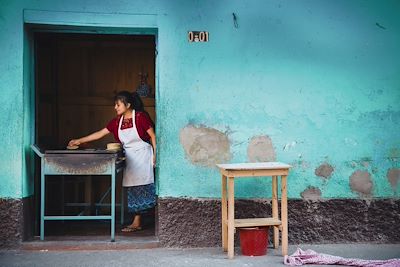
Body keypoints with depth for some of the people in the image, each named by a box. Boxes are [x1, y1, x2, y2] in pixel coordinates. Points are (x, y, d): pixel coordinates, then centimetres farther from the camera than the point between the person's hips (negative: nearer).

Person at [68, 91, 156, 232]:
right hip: (130, 159, 6)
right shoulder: (117, 121, 6)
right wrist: (79, 141, 7)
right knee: (133, 189, 4)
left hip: (144, 156, -6)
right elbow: (100, 133, 9)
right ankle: (137, 222, 8)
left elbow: (153, 136, -9)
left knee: (143, 188, -3)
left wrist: (155, 155, -13)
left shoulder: (141, 116, -11)